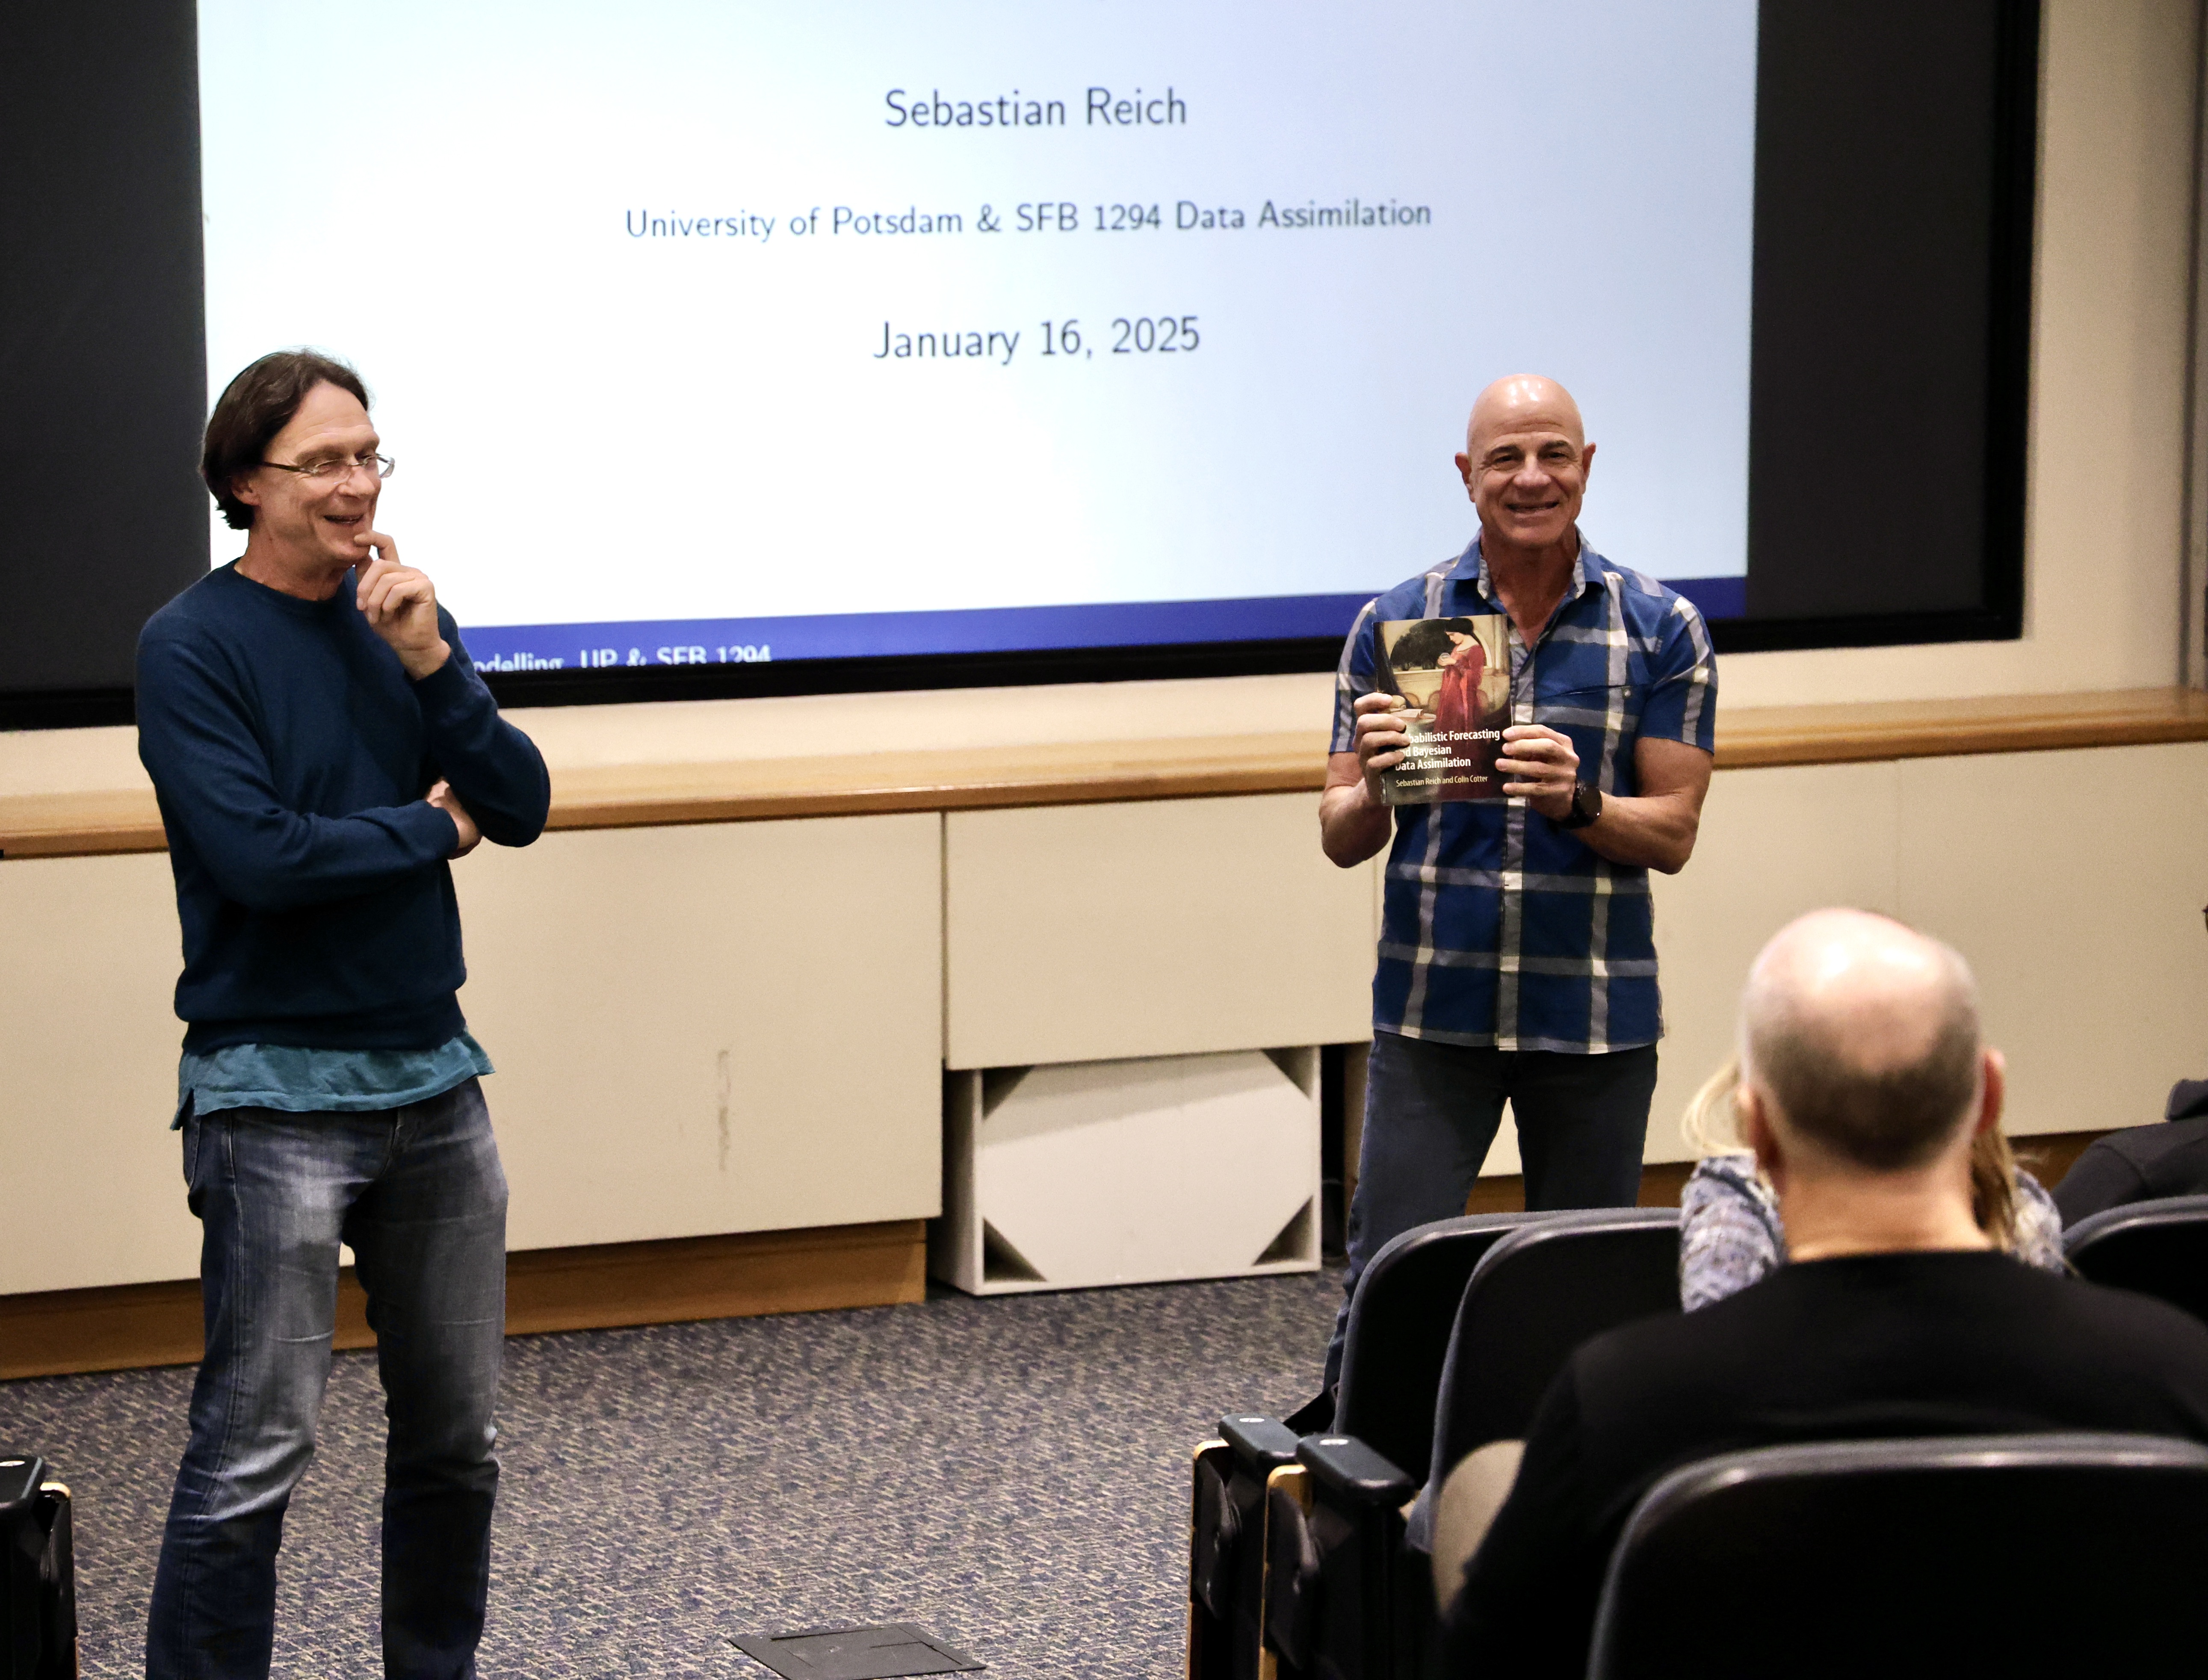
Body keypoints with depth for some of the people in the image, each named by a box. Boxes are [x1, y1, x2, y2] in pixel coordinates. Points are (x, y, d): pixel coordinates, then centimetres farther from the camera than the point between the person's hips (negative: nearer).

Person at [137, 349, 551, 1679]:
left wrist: (431, 660, -12)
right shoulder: (194, 647, -8)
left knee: (457, 1441, 12)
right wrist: (429, 829, -4)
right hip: (276, 1091, -6)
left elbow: (523, 807, 2)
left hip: (434, 1075, 6)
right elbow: (257, 854, -18)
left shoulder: (408, 619, 9)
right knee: (256, 1456, -7)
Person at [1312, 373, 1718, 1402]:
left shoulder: (1661, 631, 2)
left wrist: (1578, 803, -22)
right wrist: (1374, 789, -19)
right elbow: (1342, 841, 4)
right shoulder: (1395, 624, 4)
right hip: (1431, 1010, 0)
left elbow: (1673, 834, -2)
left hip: (1595, 1016, 0)